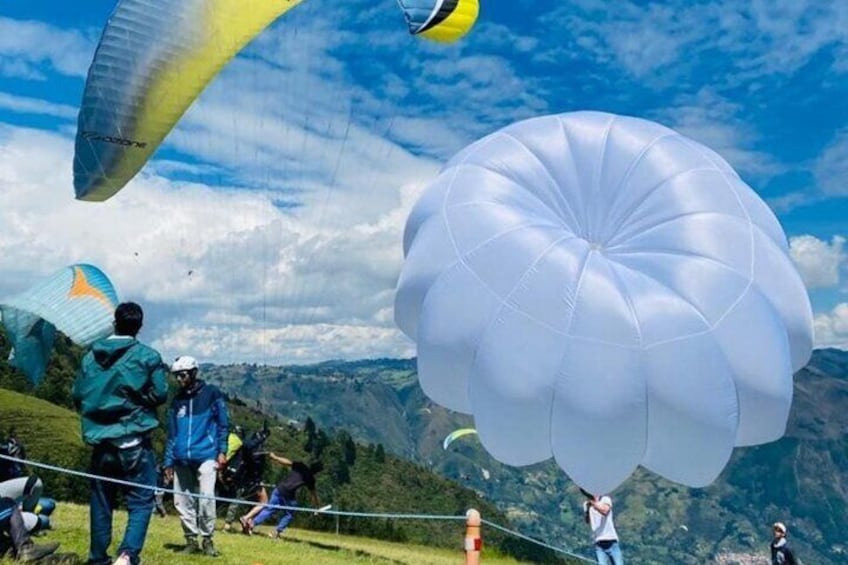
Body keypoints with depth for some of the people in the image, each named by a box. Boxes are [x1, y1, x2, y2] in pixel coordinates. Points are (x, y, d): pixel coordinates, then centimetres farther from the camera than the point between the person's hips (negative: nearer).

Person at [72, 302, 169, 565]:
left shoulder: (91, 356, 6)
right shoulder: (148, 356, -7)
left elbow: (77, 395, 11)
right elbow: (160, 394, -5)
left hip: (101, 442, 4)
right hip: (134, 442, -4)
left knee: (101, 503, 15)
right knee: (141, 501, 1)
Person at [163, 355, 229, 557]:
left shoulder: (211, 393, 3)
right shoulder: (177, 400, 14)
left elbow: (222, 423, 2)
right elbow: (171, 433, 18)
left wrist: (222, 451, -5)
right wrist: (168, 461, 13)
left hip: (205, 455, -4)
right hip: (181, 459, 5)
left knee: (206, 498, -12)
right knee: (182, 501, 4)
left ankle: (207, 539, 3)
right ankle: (191, 540, 17)